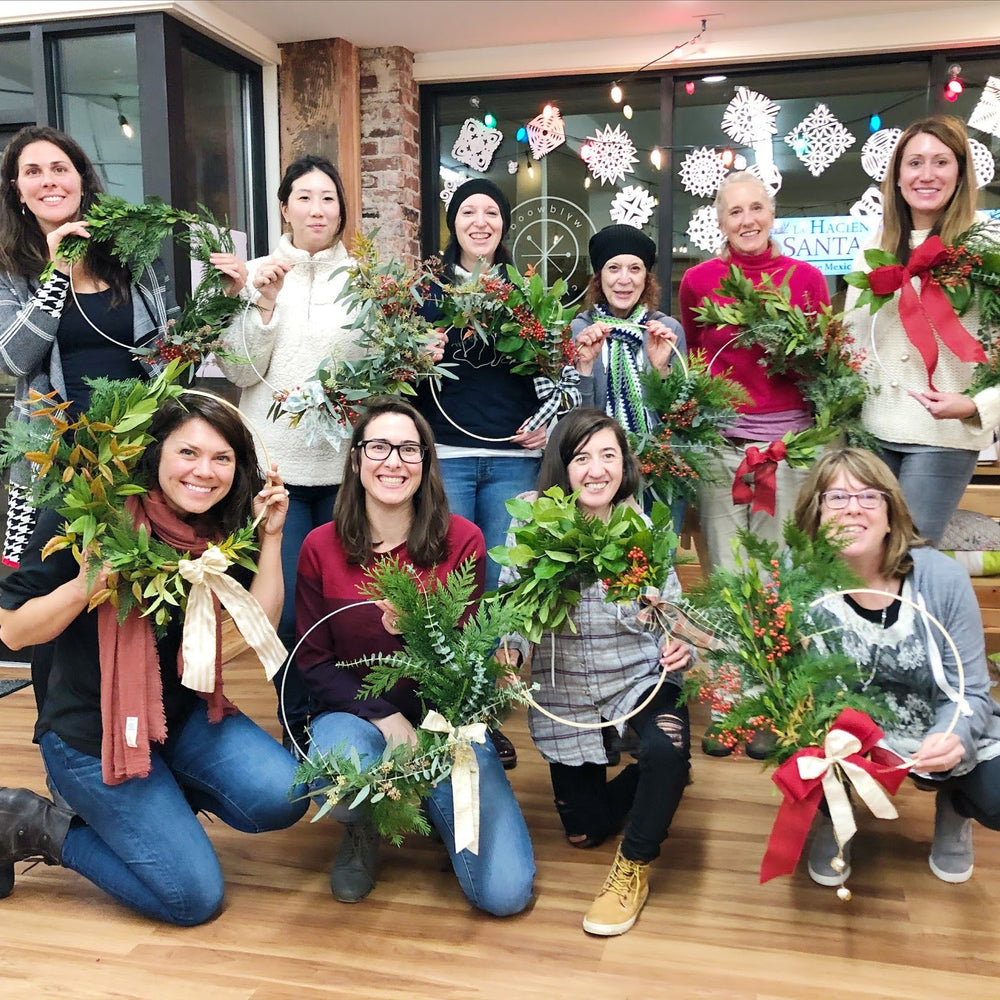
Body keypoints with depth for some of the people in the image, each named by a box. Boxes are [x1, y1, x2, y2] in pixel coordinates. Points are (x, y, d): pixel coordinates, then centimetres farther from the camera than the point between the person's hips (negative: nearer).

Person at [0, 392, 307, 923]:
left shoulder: (221, 532, -2)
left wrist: (271, 537, -14)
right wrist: (86, 584, -32)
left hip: (184, 713, 6)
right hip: (91, 732, -5)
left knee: (282, 798, -14)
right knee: (194, 897, -8)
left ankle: (145, 803, 10)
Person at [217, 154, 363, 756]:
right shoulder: (257, 275, 7)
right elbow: (241, 371, 2)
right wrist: (264, 305, -10)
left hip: (347, 462, 1)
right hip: (277, 462, 0)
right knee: (288, 605, 0)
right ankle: (296, 727, 20)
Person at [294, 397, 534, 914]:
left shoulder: (461, 540, -9)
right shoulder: (320, 547, -6)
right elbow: (313, 660, -2)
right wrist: (382, 716, -17)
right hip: (354, 712, 1)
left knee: (505, 892, -14)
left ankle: (432, 805, 19)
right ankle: (364, 831, 4)